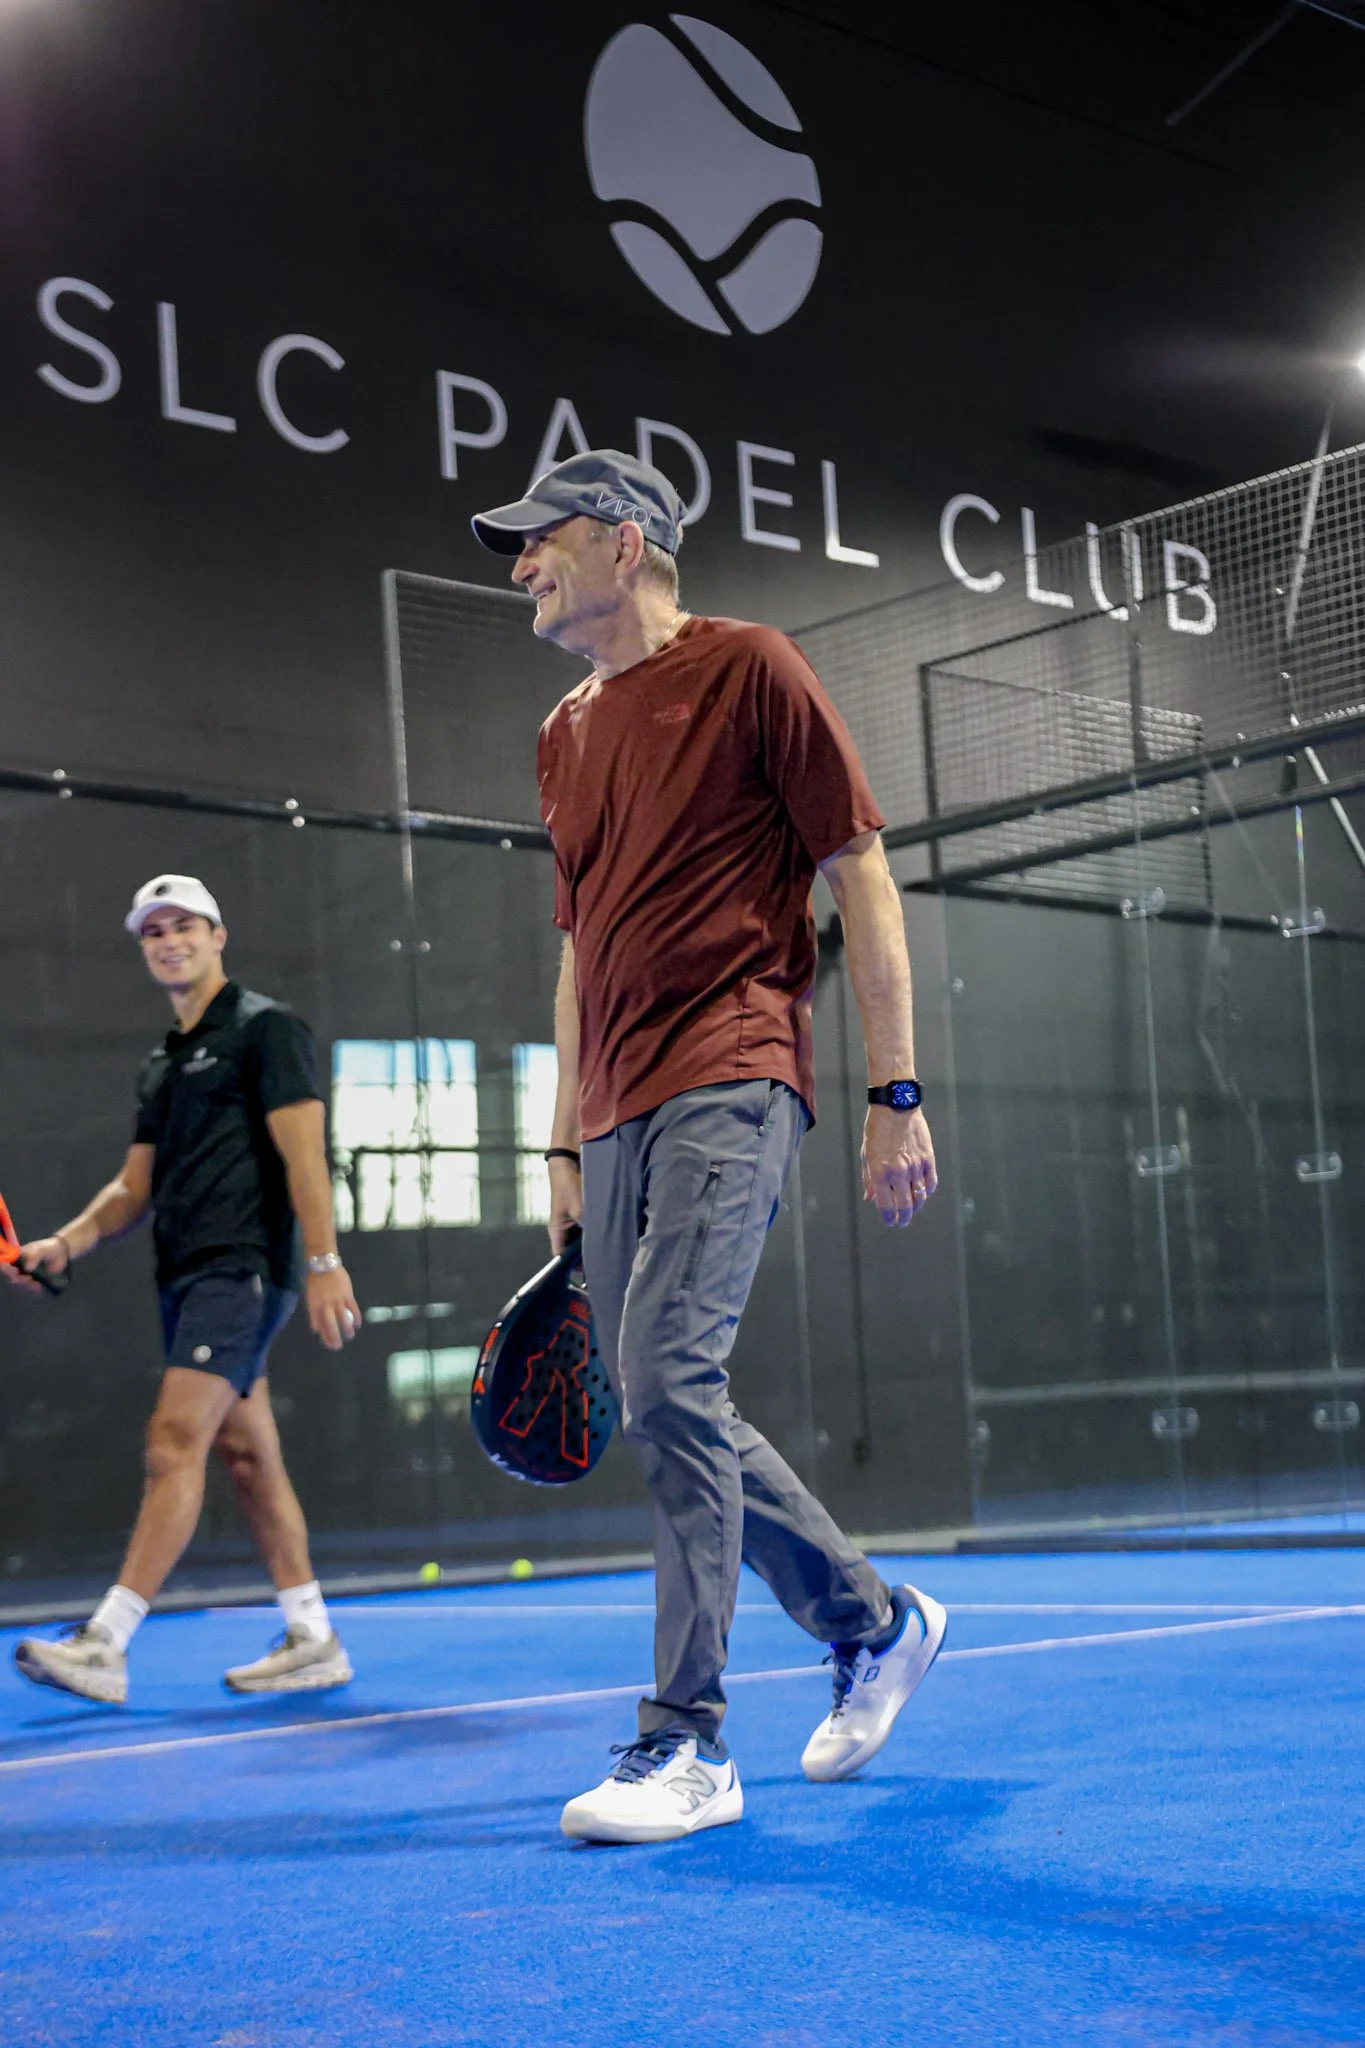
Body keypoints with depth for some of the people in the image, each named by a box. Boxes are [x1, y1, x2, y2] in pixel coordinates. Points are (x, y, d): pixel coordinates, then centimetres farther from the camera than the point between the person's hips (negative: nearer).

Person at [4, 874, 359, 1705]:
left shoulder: (266, 1027, -3)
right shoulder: (162, 1066, 21)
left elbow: (303, 1152, -11)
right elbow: (136, 1186, 21)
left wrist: (324, 1262, -19)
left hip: (244, 1268, -9)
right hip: (187, 1277, 9)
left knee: (175, 1443, -14)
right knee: (248, 1454, 8)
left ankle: (106, 1645, -17)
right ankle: (313, 1641, 14)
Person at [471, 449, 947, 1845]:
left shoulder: (747, 669, 0)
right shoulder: (565, 735, 20)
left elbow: (861, 877, -3)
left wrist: (895, 1092, -9)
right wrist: (567, 1148, 18)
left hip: (729, 1085, -8)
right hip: (620, 1116, 8)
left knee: (667, 1375, -19)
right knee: (664, 1411, 7)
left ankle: (688, 1744, -9)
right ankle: (874, 1624, 27)